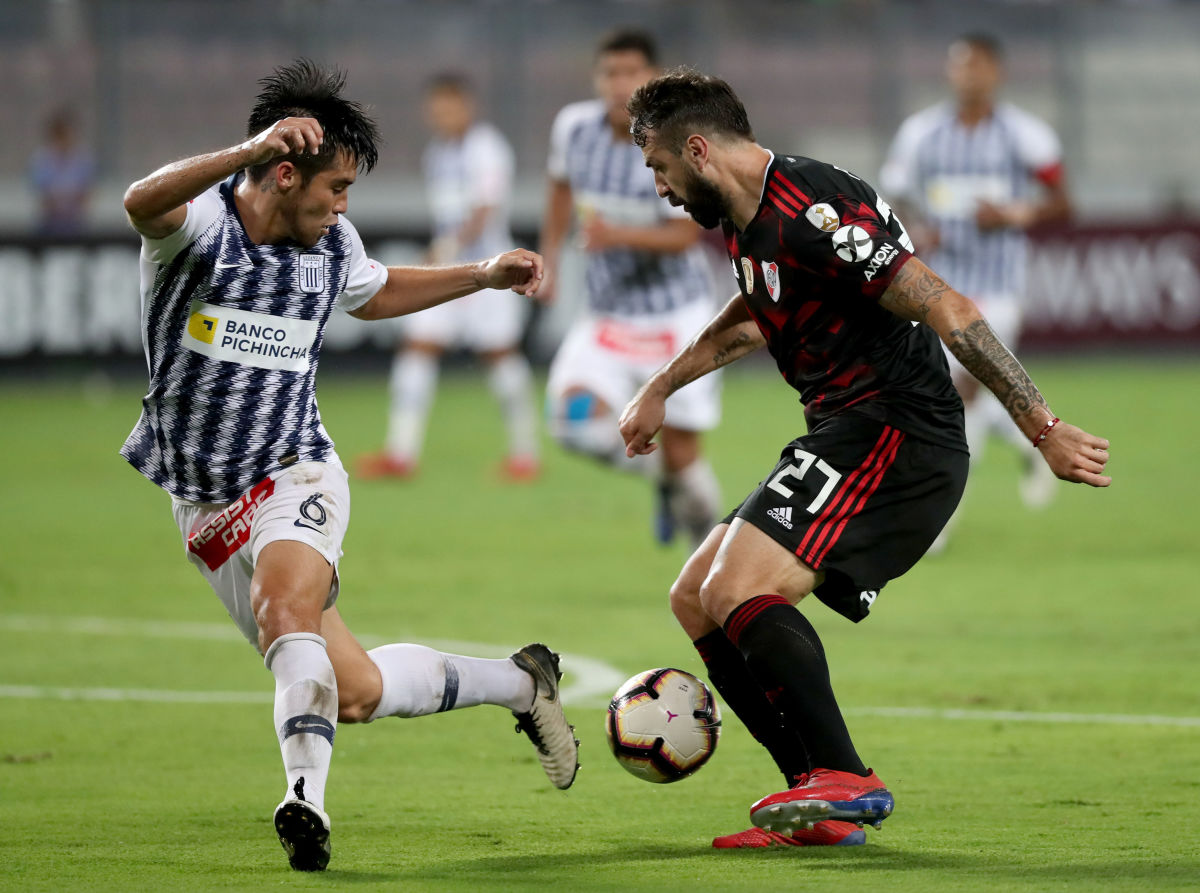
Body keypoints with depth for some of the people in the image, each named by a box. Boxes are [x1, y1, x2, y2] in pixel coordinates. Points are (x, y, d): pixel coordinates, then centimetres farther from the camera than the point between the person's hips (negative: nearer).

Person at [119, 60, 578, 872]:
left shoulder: (331, 242, 2)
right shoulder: (199, 223, -15)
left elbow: (373, 293, 27)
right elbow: (141, 202, -42)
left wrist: (483, 278, 20)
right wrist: (248, 151, -57)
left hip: (294, 478, 1)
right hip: (206, 501, -1)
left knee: (285, 606, -35)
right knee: (355, 692, 3)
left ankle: (307, 799, -42)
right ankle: (519, 682, 26)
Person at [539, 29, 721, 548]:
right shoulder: (574, 127, -6)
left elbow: (683, 236, -22)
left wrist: (617, 235, -37)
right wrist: (549, 259, 13)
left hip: (676, 315, -3)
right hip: (609, 316, 3)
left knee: (681, 454, -3)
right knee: (577, 421, -20)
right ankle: (662, 475, 10)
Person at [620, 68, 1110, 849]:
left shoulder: (808, 212, -20)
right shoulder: (746, 219, 13)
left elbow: (949, 309, -24)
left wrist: (1043, 429, -26)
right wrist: (660, 389, 44)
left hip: (895, 431, -11)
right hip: (846, 436, 11)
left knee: (739, 590, -23)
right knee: (696, 601, 9)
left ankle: (846, 781, -17)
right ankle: (825, 807, 4)